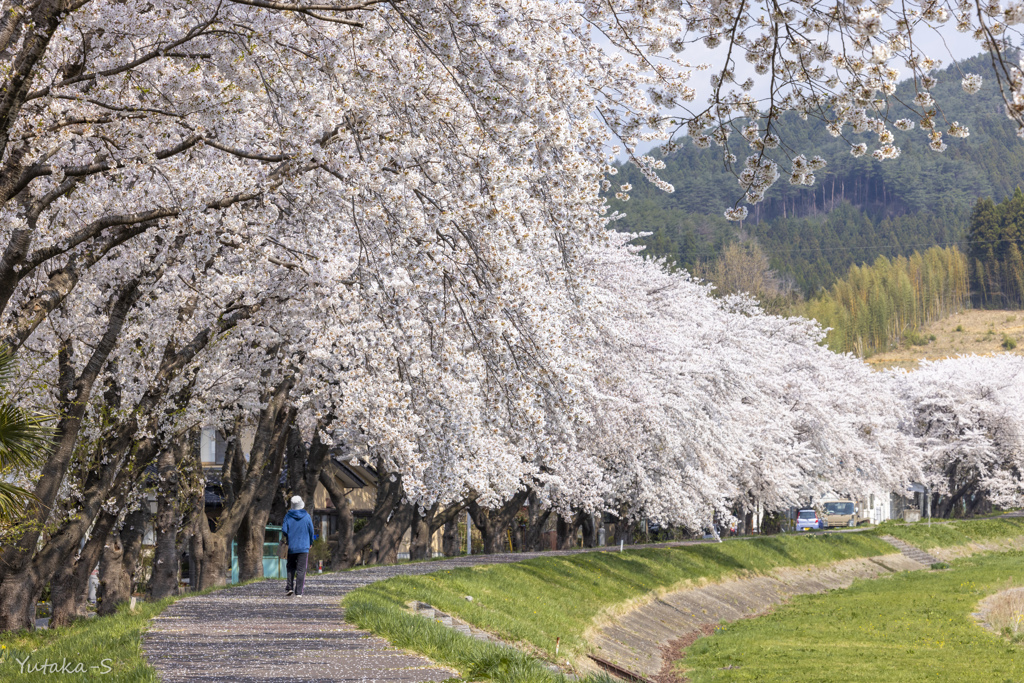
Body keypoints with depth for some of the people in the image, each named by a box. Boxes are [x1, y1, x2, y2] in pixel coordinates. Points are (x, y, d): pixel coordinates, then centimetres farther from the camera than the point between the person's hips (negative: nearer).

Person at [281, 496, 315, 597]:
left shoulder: (288, 516, -3)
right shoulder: (306, 516, -3)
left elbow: (284, 531, -6)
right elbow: (311, 531, 2)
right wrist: (310, 542, 19)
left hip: (291, 546, 1)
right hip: (304, 547, -1)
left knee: (291, 567, 15)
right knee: (301, 569, 0)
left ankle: (290, 587, 2)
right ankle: (298, 591, -4)